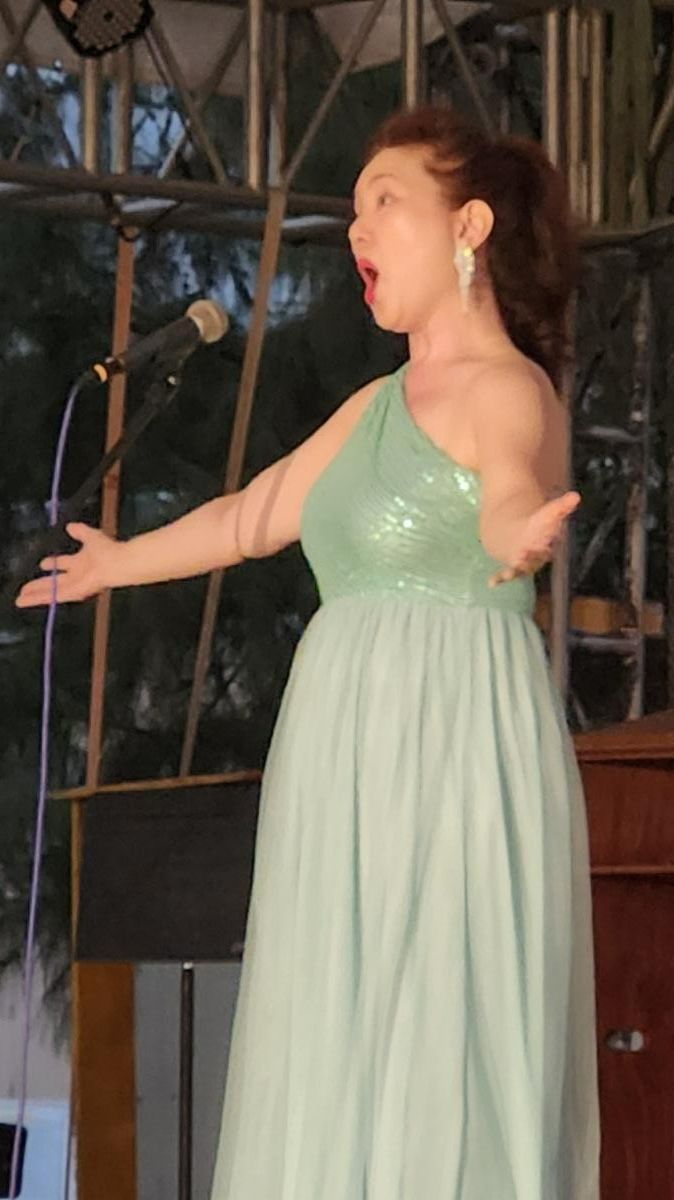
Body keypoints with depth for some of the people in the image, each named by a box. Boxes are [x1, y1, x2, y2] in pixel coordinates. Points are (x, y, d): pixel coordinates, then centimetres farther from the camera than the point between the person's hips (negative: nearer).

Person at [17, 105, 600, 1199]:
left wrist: (519, 533, -54)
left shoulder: (507, 390, -8)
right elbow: (252, 516, 32)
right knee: (342, 1058, 5)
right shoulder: (374, 407, 17)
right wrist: (118, 563, 46)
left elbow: (513, 491, -31)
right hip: (347, 753, 9)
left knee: (444, 1057, -12)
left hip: (456, 749, -9)